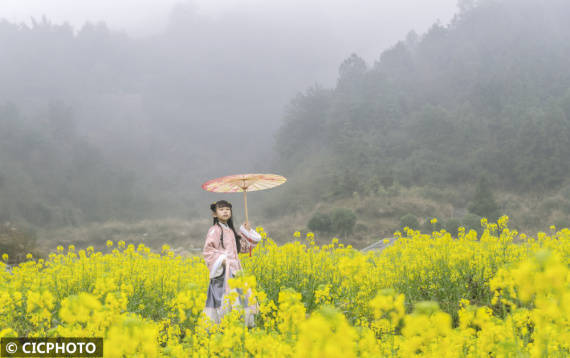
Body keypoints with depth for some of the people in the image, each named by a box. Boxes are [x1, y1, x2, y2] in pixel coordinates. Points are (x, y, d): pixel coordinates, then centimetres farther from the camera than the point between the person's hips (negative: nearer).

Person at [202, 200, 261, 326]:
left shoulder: (231, 230, 17)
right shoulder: (214, 230, -6)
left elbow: (243, 246, 25)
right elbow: (208, 250, -12)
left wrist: (247, 231, 14)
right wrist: (221, 259, -23)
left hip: (234, 270, 8)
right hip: (223, 272, -8)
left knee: (238, 297, 7)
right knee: (225, 297, -14)